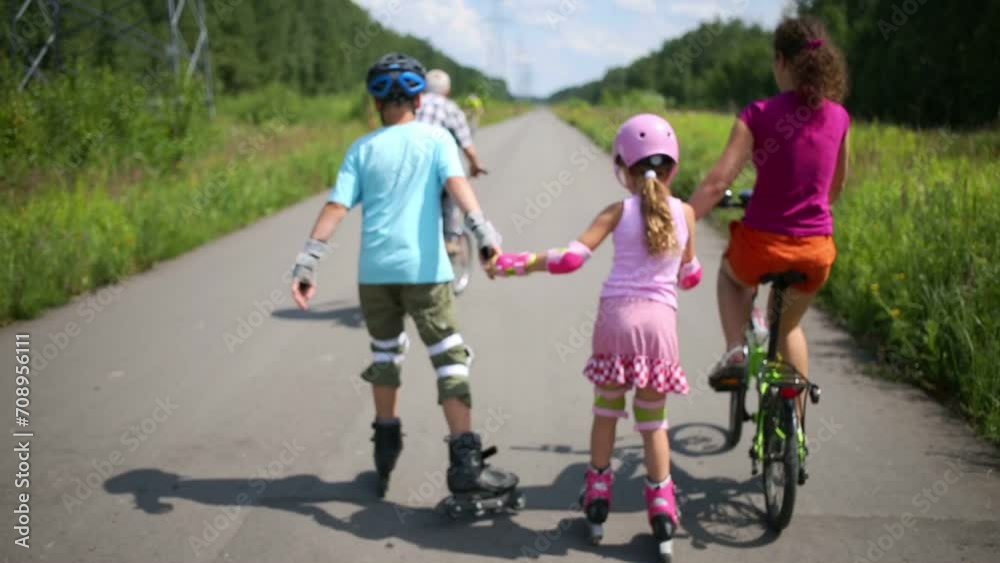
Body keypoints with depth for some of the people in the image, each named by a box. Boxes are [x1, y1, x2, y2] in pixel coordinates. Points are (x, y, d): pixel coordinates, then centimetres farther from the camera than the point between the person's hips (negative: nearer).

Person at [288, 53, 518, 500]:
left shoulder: (362, 149, 9)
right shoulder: (436, 138, 5)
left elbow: (336, 207, -1)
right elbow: (456, 183, -14)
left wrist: (306, 262, -4)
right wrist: (482, 230, -25)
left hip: (374, 271, 3)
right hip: (424, 269, -3)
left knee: (386, 354, 22)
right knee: (450, 361, 2)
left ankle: (386, 448, 32)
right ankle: (465, 465, -2)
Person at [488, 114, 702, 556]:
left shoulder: (619, 211, -1)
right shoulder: (685, 213, 3)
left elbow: (571, 257, -11)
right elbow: (690, 278, 12)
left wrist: (515, 263, -4)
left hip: (617, 316, -1)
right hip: (660, 321, 1)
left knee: (606, 411, 16)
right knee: (653, 420, 13)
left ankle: (598, 499, 24)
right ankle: (662, 510, 15)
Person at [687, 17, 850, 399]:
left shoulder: (758, 115, -10)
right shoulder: (838, 117, 2)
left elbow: (716, 184, -17)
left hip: (762, 244, -3)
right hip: (817, 252, 3)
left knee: (731, 274, 36)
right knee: (788, 325, 32)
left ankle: (735, 350, 13)